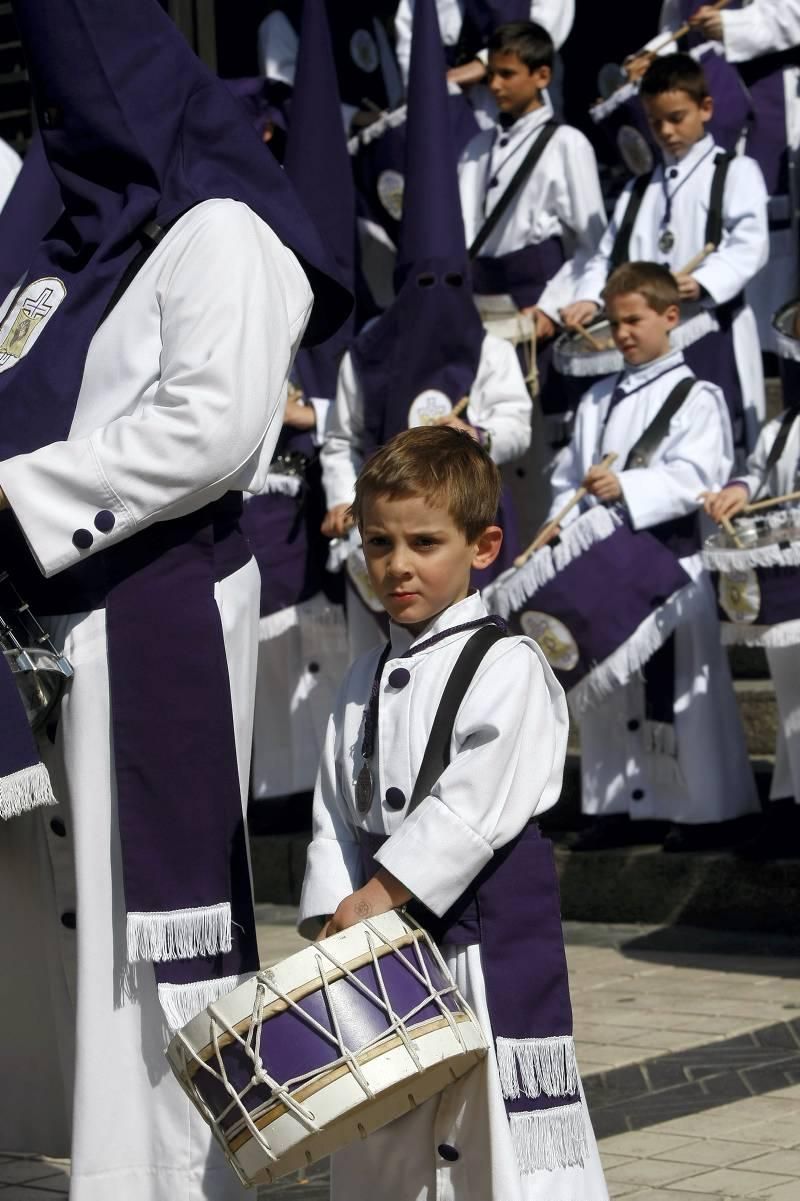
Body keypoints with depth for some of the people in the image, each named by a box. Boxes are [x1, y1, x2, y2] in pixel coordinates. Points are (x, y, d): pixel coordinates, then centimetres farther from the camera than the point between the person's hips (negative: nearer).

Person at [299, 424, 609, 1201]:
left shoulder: (509, 669, -9)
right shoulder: (365, 681, 12)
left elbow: (475, 805, -17)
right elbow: (336, 811, 11)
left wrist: (380, 892, -18)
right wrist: (338, 916, -2)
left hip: (492, 936, -6)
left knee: (502, 1137, -6)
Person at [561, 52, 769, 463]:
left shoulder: (735, 172, 6)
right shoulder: (639, 188, 23)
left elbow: (749, 245, -8)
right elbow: (609, 254, 18)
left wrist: (703, 282, -25)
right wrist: (589, 297, -3)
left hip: (708, 333, -5)